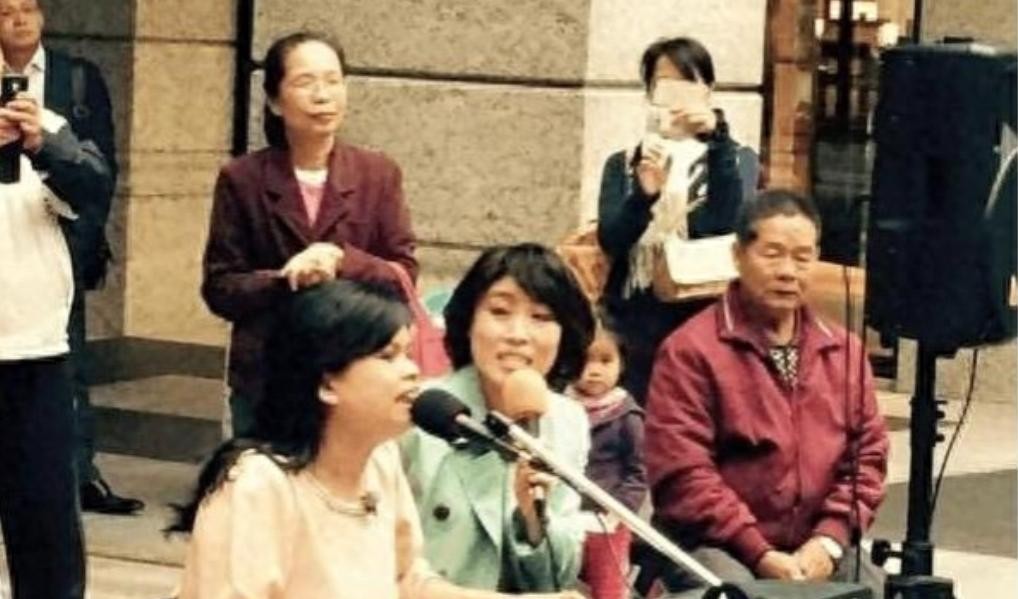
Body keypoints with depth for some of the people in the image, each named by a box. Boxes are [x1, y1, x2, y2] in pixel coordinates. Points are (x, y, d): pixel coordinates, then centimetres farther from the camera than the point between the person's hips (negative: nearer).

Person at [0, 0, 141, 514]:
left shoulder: (80, 78, 7)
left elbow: (102, 167, 4)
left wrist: (79, 237, -5)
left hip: (59, 245, 0)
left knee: (67, 365, -2)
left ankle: (81, 473, -1)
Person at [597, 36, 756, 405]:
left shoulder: (736, 159, 11)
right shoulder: (623, 164, 14)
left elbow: (729, 225, -9)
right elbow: (610, 240, -2)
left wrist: (717, 139, -18)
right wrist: (642, 196, -21)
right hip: (635, 322, 1)